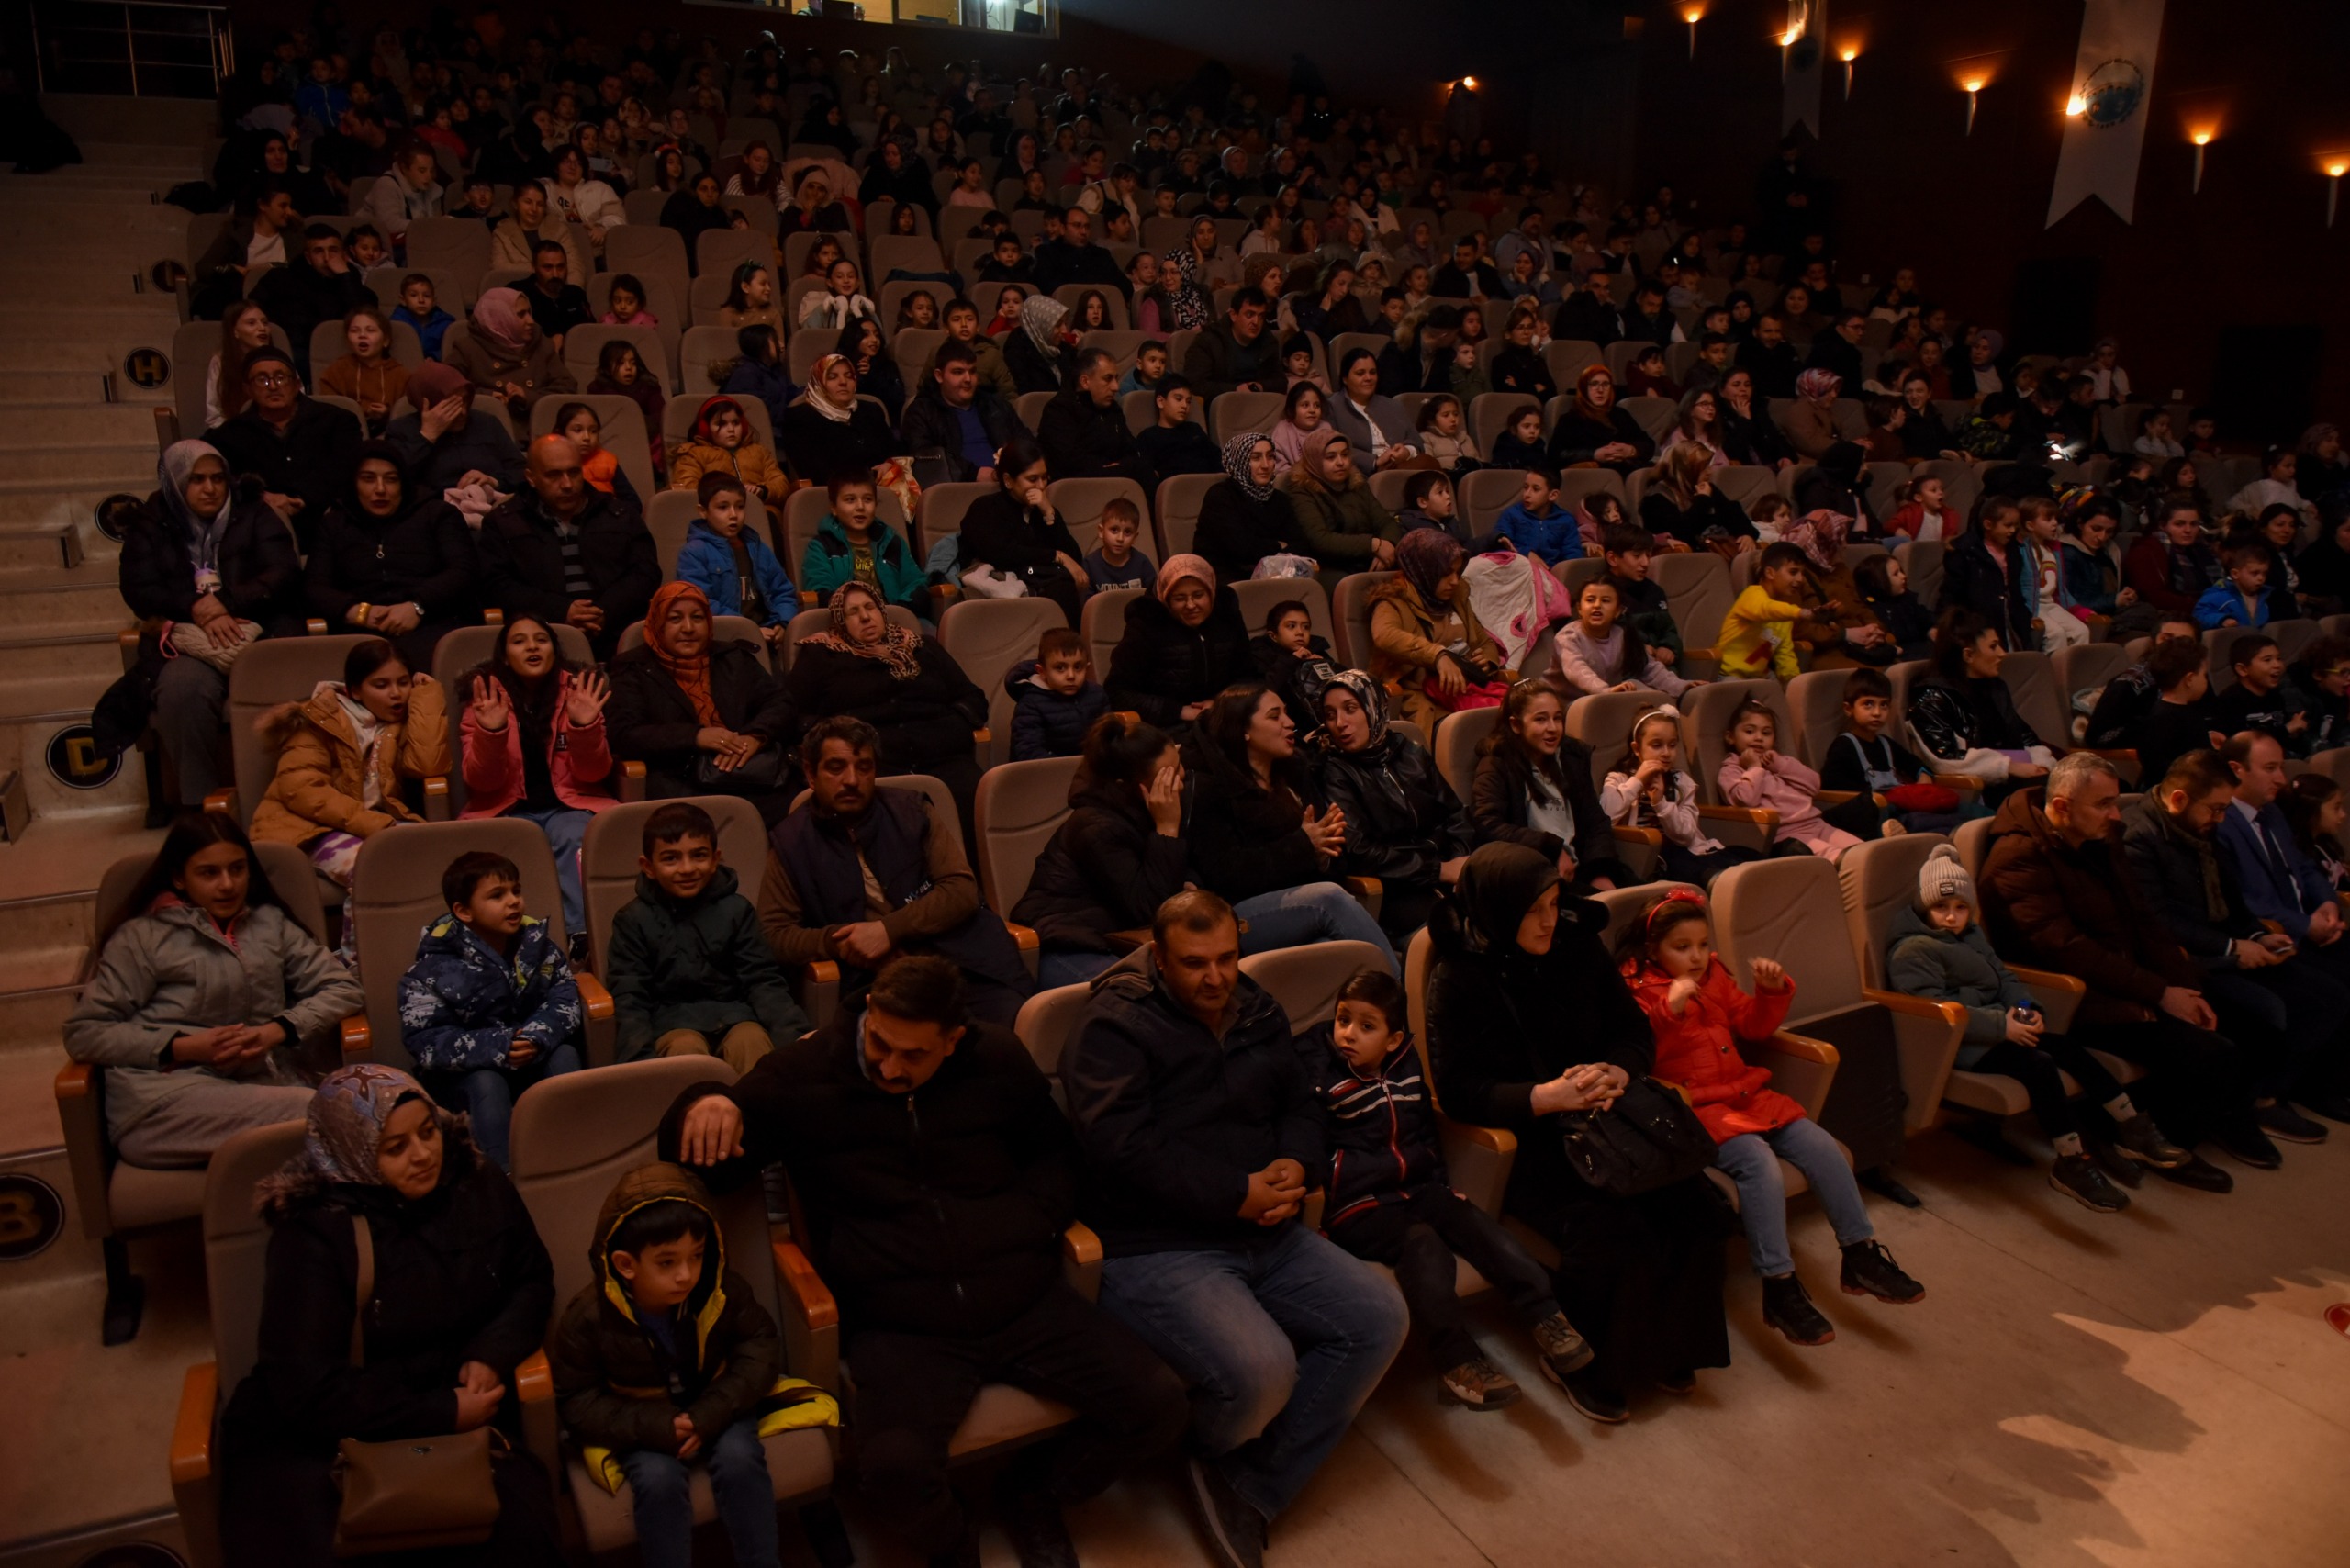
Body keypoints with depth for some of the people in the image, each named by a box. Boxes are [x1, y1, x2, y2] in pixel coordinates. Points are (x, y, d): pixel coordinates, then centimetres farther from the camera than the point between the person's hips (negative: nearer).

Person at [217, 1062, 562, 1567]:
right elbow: (307, 1389, -18)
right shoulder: (312, 1231, -15)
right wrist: (443, 1414, -19)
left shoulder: (479, 1184, -1)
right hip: (315, 1436, -2)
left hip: (451, 1415, 2)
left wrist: (492, 1355, -10)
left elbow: (533, 1281, 10)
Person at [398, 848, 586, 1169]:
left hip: (535, 1059, 3)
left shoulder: (536, 941, -2)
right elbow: (425, 1042, -20)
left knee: (564, 1054, -25)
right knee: (486, 1083, -33)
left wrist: (539, 1035, -29)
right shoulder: (434, 969, -15)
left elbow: (565, 995, -7)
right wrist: (497, 1047, -32)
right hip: (466, 1073, -3)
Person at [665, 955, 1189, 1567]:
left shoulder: (999, 1059, 4)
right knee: (891, 1465, -32)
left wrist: (1034, 1218, 0)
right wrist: (707, 1104, -17)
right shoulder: (805, 1072, -3)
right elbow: (693, 1160, 6)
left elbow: (1054, 1153, 20)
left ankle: (1031, 1495, 21)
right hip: (900, 1326, -2)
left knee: (1160, 1405, -10)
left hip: (1024, 1302, 3)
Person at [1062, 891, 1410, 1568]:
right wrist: (1237, 1196, -20)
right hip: (1155, 1249, -8)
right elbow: (1122, 1148, -22)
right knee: (1262, 1369, -29)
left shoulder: (1257, 1013, 12)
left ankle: (1253, 1487, 4)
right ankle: (1212, 1458, 10)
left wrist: (1293, 1166, -7)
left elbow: (1299, 1107, 17)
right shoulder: (1113, 1027, -11)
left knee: (1379, 1319, -7)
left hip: (1264, 1234, 8)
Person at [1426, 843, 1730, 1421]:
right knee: (1611, 1232, -26)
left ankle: (1663, 1347, 9)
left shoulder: (1578, 946, 5)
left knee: (1693, 1205, -15)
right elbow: (1457, 1090, -14)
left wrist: (1615, 1074, -11)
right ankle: (1591, 1366, 2)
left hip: (1598, 1119, 6)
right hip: (1519, 1141, -5)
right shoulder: (1456, 980, -10)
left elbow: (1635, 1032, 11)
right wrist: (1544, 1097, -25)